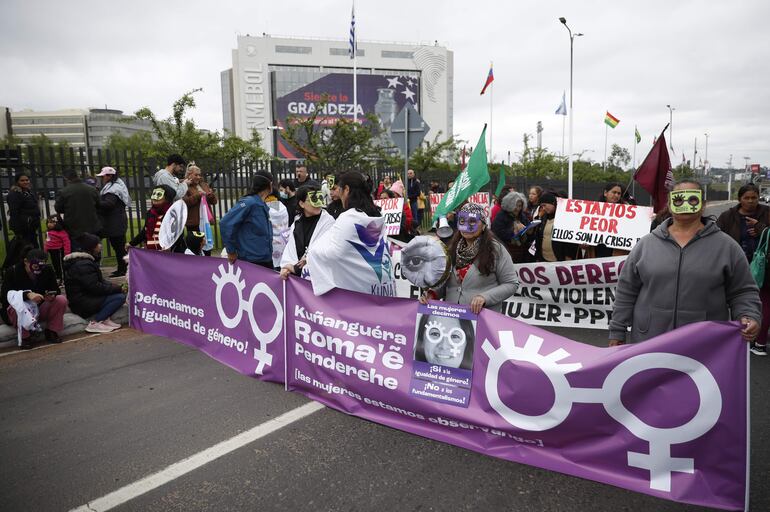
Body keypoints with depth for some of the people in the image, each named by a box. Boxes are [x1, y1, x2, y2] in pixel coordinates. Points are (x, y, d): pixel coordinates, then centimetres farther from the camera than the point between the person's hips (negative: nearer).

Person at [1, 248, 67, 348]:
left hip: (40, 309, 3)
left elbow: (56, 290, -5)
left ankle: (51, 331, -11)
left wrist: (52, 295, -31)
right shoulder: (12, 272, -13)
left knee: (61, 299, -22)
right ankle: (24, 337, -18)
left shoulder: (48, 270, -5)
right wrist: (27, 294, -40)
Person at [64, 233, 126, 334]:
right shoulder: (83, 265, -20)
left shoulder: (86, 260, 14)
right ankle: (95, 323, -16)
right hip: (82, 304, -10)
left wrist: (116, 287, -1)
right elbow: (95, 287, -23)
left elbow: (100, 280, 14)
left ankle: (104, 319, -3)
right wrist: (118, 289, -15)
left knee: (118, 292, 5)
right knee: (120, 297, -19)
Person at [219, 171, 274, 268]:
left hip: (266, 260, 8)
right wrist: (231, 251, -13)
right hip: (251, 261, -8)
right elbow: (225, 223, -20)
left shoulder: (263, 206, 10)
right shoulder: (249, 202, -14)